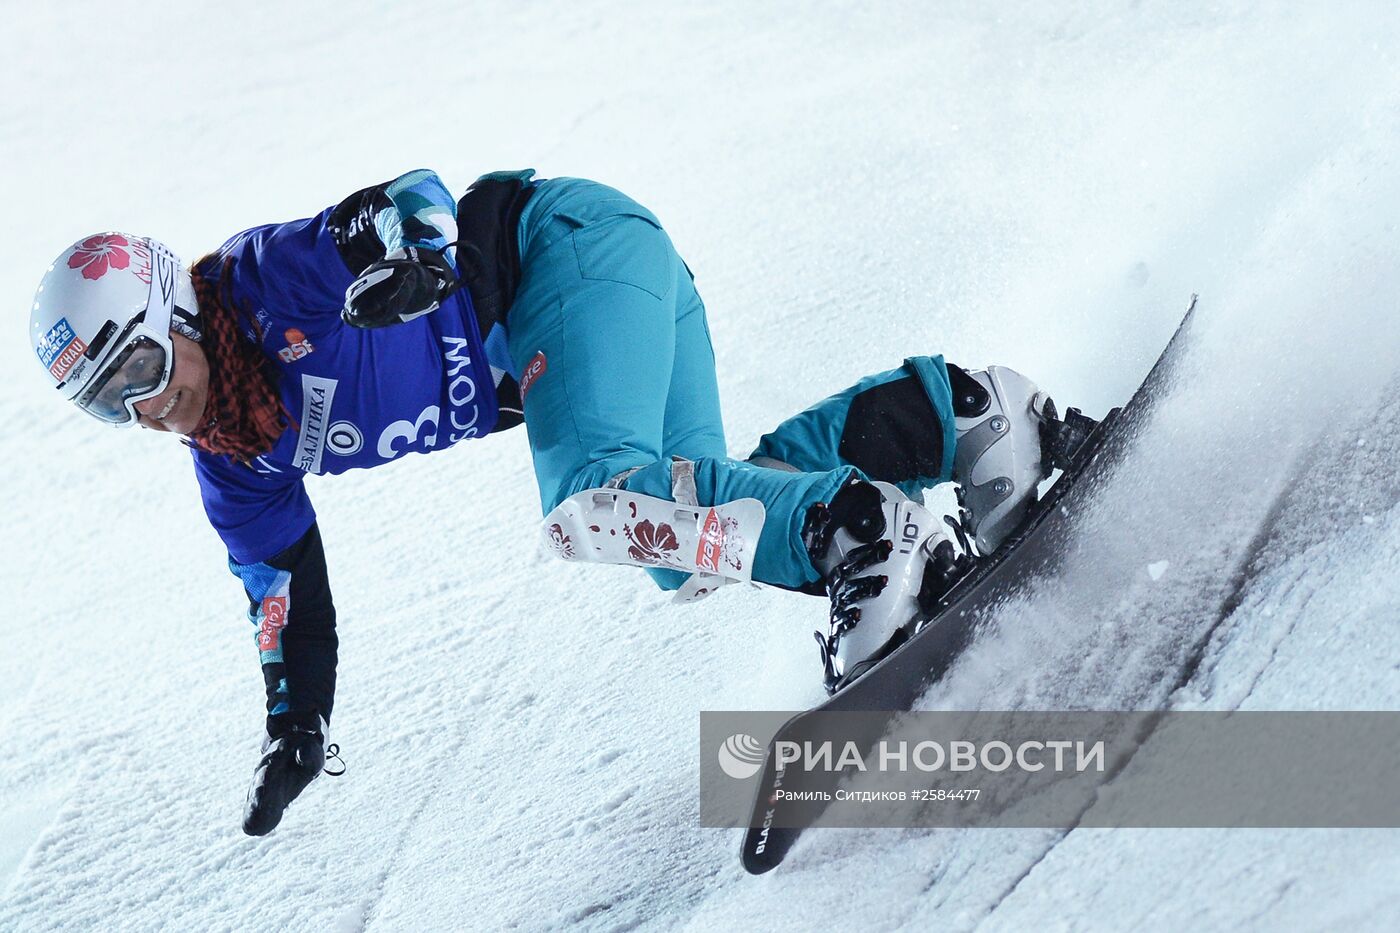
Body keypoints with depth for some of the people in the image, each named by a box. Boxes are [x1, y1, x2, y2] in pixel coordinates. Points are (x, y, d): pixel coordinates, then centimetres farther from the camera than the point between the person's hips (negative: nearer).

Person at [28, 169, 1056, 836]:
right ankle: (951, 409, -2)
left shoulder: (261, 283, -17)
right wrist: (296, 724, 17)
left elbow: (419, 195, -18)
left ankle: (856, 525, -32)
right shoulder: (234, 461, 7)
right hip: (543, 343, 9)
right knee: (684, 547, -4)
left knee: (595, 499, -31)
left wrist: (406, 246, -41)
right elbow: (284, 582, 18)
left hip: (573, 242, -9)